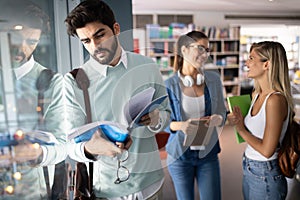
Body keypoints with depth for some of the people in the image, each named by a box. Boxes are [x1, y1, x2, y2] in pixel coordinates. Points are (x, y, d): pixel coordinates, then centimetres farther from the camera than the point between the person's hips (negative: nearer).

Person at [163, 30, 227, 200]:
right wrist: (181, 125, -28)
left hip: (208, 152, 2)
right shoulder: (170, 85, -12)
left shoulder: (214, 79, -3)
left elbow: (222, 112, 4)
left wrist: (218, 119, -19)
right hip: (180, 154, -2)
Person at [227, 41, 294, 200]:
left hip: (265, 176, -8)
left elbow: (267, 150, -24)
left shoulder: (275, 99, -24)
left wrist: (241, 128, -13)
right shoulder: (256, 94, 2)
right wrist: (237, 120, -7)